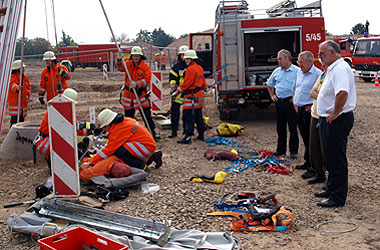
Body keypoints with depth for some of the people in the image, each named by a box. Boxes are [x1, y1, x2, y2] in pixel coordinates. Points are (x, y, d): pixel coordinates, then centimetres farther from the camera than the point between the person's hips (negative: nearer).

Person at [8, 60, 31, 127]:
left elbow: (28, 87, 20)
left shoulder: (25, 77, 11)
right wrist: (17, 89, -51)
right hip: (14, 102, -6)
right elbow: (13, 85, -30)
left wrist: (27, 96, 8)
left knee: (21, 119, 10)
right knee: (14, 120, -8)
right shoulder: (12, 77, -10)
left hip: (23, 103, 6)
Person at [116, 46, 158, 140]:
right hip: (128, 93, 3)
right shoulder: (128, 63, 0)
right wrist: (119, 60, -41)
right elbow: (120, 68, -20)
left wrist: (136, 84, -29)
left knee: (147, 115, 1)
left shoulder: (145, 66, -7)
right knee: (128, 115, 11)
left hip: (141, 93, -2)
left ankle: (152, 132, 11)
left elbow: (147, 80, -15)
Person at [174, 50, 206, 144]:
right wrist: (204, 88, 44)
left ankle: (188, 137, -9)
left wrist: (177, 92, -8)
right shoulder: (199, 68, 14)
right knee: (198, 117, 16)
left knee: (189, 117, -8)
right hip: (199, 96, 10)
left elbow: (186, 83, -16)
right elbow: (203, 80, 26)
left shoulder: (191, 69, -16)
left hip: (191, 97, -10)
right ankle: (201, 135, 23)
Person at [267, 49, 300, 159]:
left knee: (293, 128, 1)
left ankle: (293, 151, 10)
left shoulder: (297, 71, -7)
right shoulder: (276, 71, 11)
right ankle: (281, 149, 21)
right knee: (280, 127, 11)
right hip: (279, 102, 6)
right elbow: (269, 84, 27)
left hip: (290, 102, -6)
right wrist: (272, 95, 18)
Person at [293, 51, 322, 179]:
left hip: (309, 111, -8)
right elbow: (295, 89, 27)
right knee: (305, 139, 17)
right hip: (299, 110, 8)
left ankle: (313, 167, 2)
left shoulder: (317, 74, -13)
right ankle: (307, 162, 29)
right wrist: (295, 103, 18)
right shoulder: (299, 73, 14)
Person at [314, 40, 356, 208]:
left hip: (337, 120, -11)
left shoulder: (340, 68, -20)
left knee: (337, 159, -3)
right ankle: (331, 189, 32)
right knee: (331, 158, 19)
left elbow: (342, 93, -36)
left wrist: (334, 114, -25)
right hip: (330, 120, 11)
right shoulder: (333, 68, 15)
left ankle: (337, 197, 6)